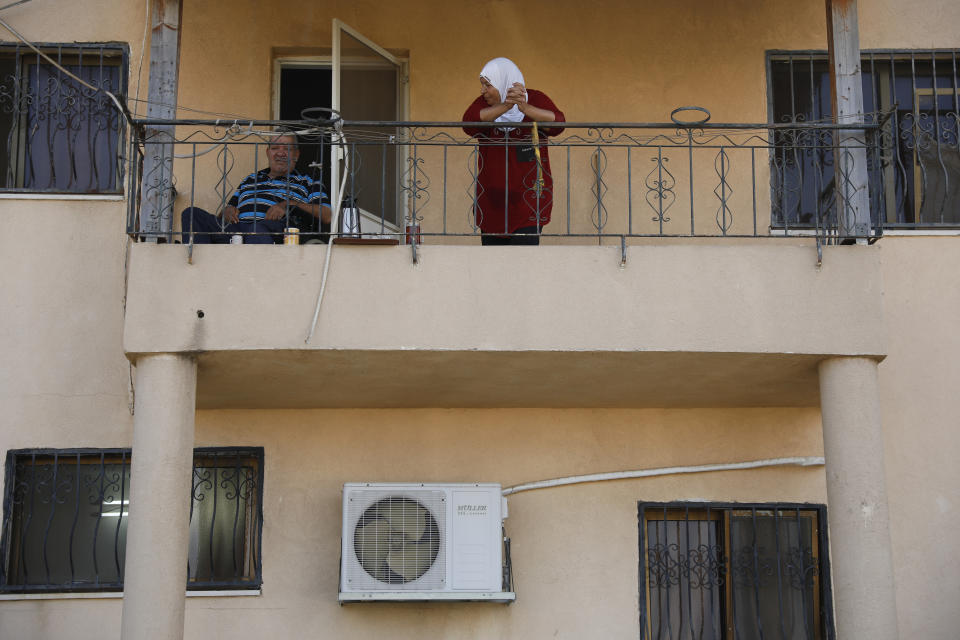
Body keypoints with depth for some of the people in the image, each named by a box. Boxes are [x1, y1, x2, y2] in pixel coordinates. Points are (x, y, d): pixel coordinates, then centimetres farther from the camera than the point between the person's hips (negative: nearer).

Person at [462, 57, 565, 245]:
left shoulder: (535, 99, -2)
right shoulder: (484, 104, 4)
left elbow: (557, 123, -21)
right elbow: (469, 123, -19)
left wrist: (525, 107, -38)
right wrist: (505, 106, -33)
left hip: (528, 199, -3)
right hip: (492, 200, 3)